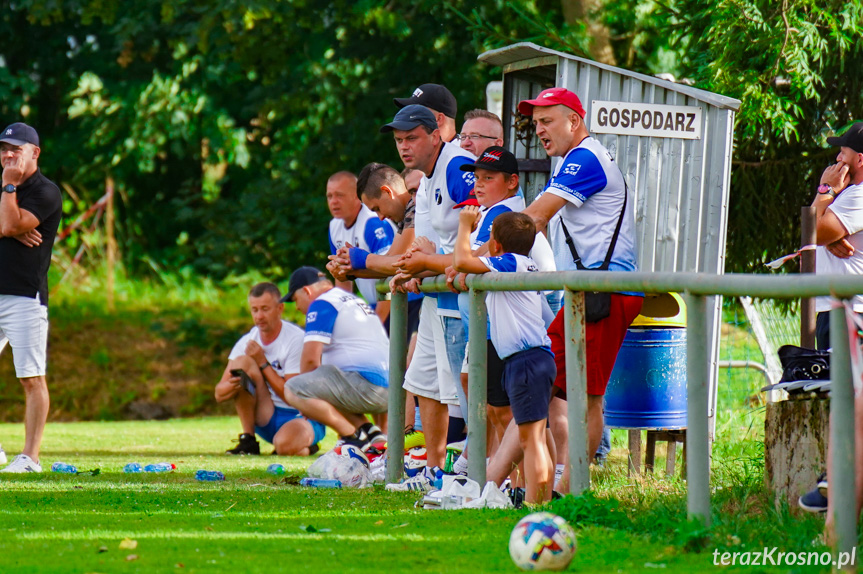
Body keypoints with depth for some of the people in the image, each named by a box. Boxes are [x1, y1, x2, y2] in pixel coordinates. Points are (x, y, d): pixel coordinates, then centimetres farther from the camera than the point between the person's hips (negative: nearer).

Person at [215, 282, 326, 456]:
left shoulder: (296, 339, -14)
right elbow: (219, 394, -5)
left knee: (285, 444, -40)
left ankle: (305, 447, 1)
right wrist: (233, 383, -30)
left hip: (302, 416, -5)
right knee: (242, 362, -16)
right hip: (267, 420, 5)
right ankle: (248, 441, -15)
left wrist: (263, 363, -18)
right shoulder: (247, 342, 1)